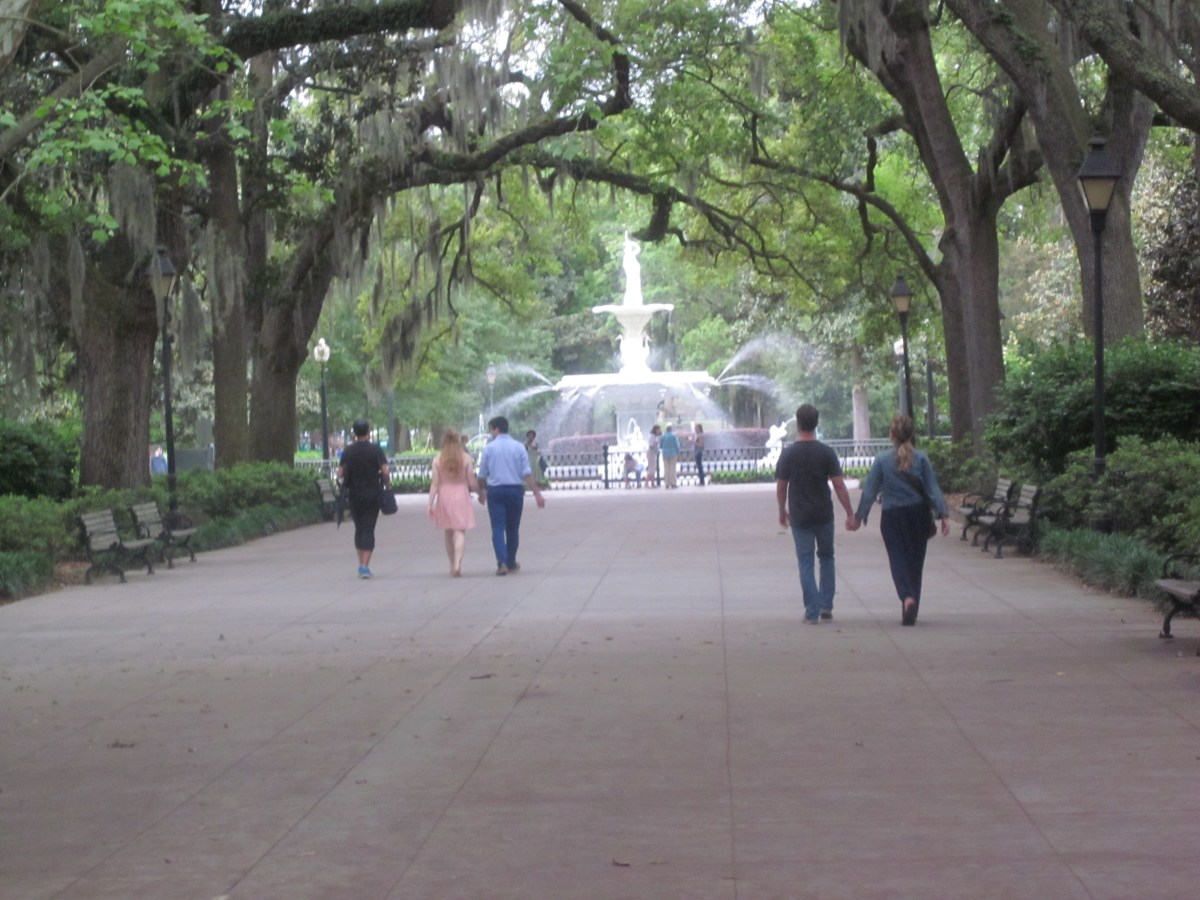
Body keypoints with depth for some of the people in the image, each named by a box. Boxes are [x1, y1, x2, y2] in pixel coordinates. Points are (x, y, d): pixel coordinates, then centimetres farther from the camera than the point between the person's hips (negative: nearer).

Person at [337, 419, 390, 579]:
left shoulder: (348, 451, 2)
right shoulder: (376, 450, -6)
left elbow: (340, 473, 1)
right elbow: (384, 471, -12)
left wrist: (344, 484, 19)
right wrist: (386, 483, 4)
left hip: (354, 494, 2)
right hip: (373, 494, -2)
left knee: (359, 528, 15)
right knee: (369, 529, -2)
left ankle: (361, 563, 17)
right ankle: (365, 566, -11)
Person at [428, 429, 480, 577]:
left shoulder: (438, 460, -2)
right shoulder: (466, 458, -6)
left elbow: (435, 484, -4)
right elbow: (472, 483, -5)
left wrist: (430, 504, -1)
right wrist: (479, 488, 16)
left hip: (444, 497, 2)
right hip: (461, 496, -2)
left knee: (448, 534, 16)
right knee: (460, 532, -4)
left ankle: (453, 565, 27)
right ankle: (457, 564, -22)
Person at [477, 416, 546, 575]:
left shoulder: (489, 448, -1)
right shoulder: (518, 447, 1)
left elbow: (482, 474, 5)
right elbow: (527, 473, -6)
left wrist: (481, 491, 21)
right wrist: (537, 493, -5)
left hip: (495, 491, -2)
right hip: (515, 490, 2)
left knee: (498, 528, -4)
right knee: (513, 528, 15)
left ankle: (502, 563, -21)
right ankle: (511, 563, 26)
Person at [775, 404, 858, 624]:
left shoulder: (788, 453, -6)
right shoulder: (826, 452, -6)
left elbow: (780, 488, -2)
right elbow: (839, 485, -7)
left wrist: (782, 511, 14)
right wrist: (850, 514, -3)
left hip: (800, 517, -1)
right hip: (824, 515, 1)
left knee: (806, 563, 3)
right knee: (826, 558, 18)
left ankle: (813, 612, -3)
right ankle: (826, 605, 16)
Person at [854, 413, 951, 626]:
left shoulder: (882, 460, -6)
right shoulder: (921, 459, -4)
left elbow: (870, 491, -2)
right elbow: (933, 489, -6)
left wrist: (859, 516, 7)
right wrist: (943, 514, -4)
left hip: (892, 517, -1)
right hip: (918, 515, 1)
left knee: (898, 560, 2)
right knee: (915, 562, 12)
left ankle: (907, 597, -26)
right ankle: (911, 612, 17)